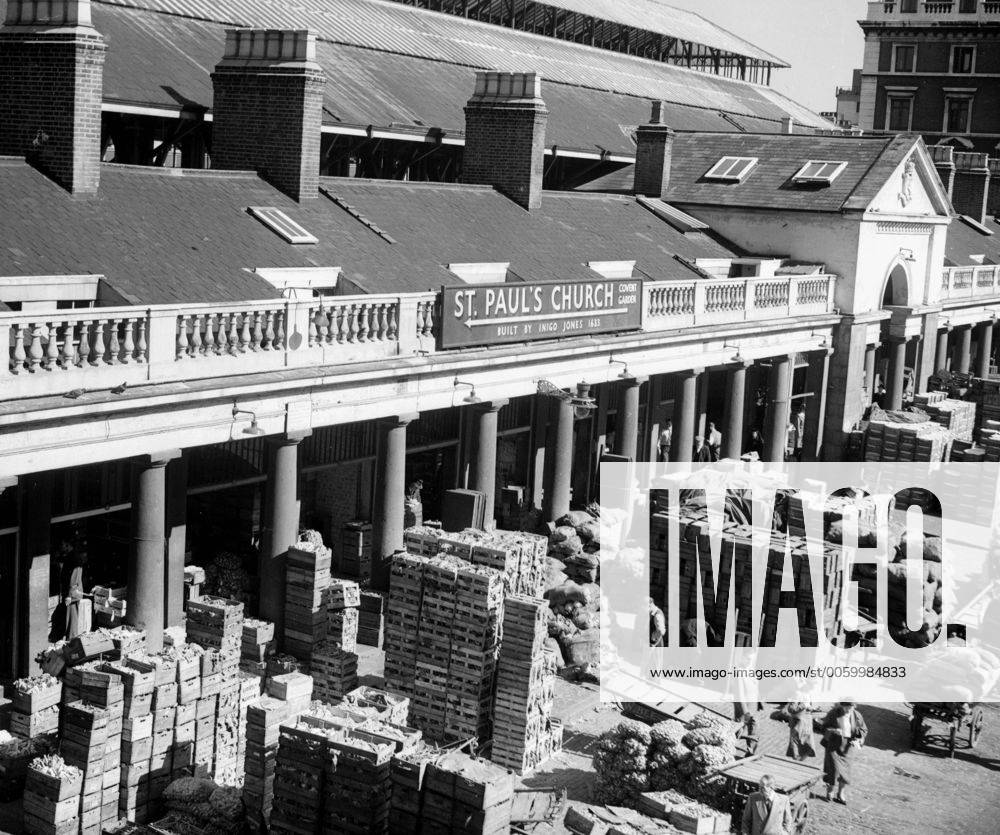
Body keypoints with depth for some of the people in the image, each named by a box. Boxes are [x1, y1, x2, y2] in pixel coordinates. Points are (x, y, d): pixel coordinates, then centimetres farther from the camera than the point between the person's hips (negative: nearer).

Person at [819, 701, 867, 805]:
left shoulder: (857, 716, -3)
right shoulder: (834, 714, -12)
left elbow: (864, 730, 7)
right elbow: (823, 726, -6)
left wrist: (858, 740, -11)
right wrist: (833, 731, -24)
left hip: (846, 746, 3)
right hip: (833, 745, -3)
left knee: (845, 771, 7)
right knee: (834, 769, -7)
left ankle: (841, 795, 23)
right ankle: (829, 792, 15)